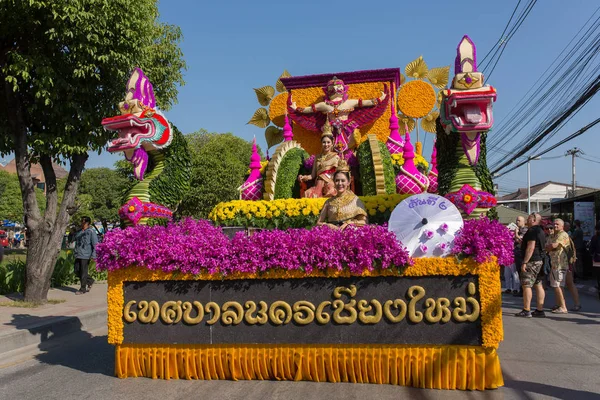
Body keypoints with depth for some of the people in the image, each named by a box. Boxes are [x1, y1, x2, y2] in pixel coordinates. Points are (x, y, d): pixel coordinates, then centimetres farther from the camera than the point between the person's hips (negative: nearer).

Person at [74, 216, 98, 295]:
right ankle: (90, 280, 28)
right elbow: (73, 239, 32)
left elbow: (95, 244, -11)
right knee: (77, 271, 9)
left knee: (83, 272, -1)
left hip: (85, 256, -8)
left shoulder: (91, 232, -7)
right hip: (78, 255, 8)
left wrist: (93, 256, -15)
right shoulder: (79, 232, 14)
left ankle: (83, 289, 10)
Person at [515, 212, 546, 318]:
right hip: (539, 260, 10)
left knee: (526, 285, -6)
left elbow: (531, 247, -22)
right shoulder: (540, 231, 17)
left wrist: (524, 262, -22)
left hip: (531, 261, -10)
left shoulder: (532, 231, -14)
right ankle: (540, 310, 11)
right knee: (538, 285, 9)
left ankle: (526, 311, -5)